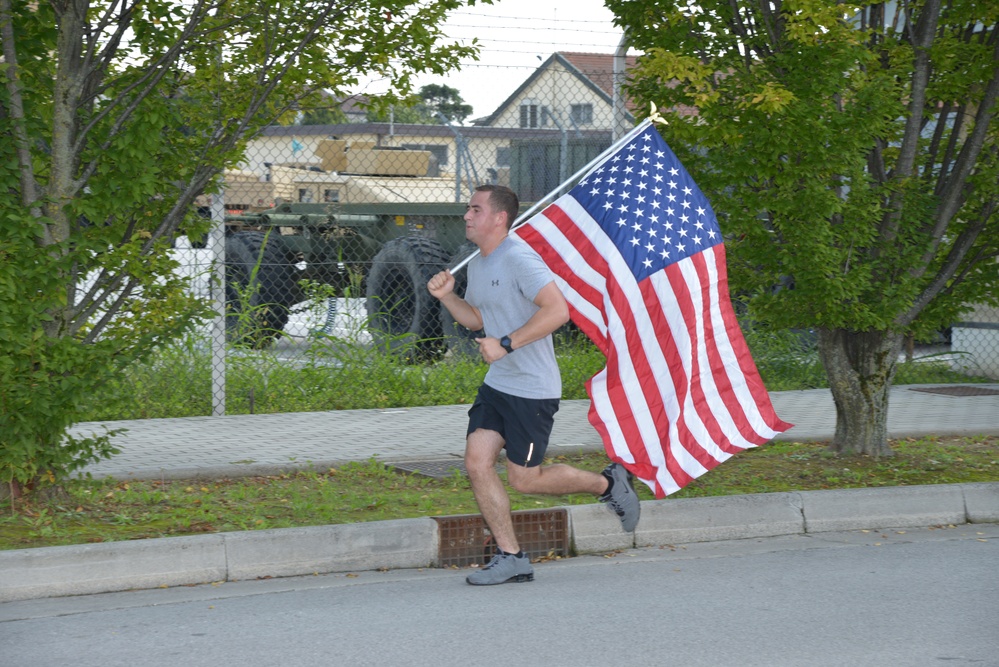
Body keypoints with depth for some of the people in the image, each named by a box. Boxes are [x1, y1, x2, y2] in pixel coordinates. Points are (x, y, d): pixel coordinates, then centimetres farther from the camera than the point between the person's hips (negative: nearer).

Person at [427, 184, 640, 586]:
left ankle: (607, 484, 21)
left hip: (532, 388, -9)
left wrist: (506, 344, -27)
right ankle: (510, 557, 6)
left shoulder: (519, 259, -18)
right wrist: (446, 296, 5)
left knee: (524, 479, -1)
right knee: (477, 462, -2)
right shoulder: (477, 263, 11)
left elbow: (557, 311, -28)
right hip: (496, 385, 9)